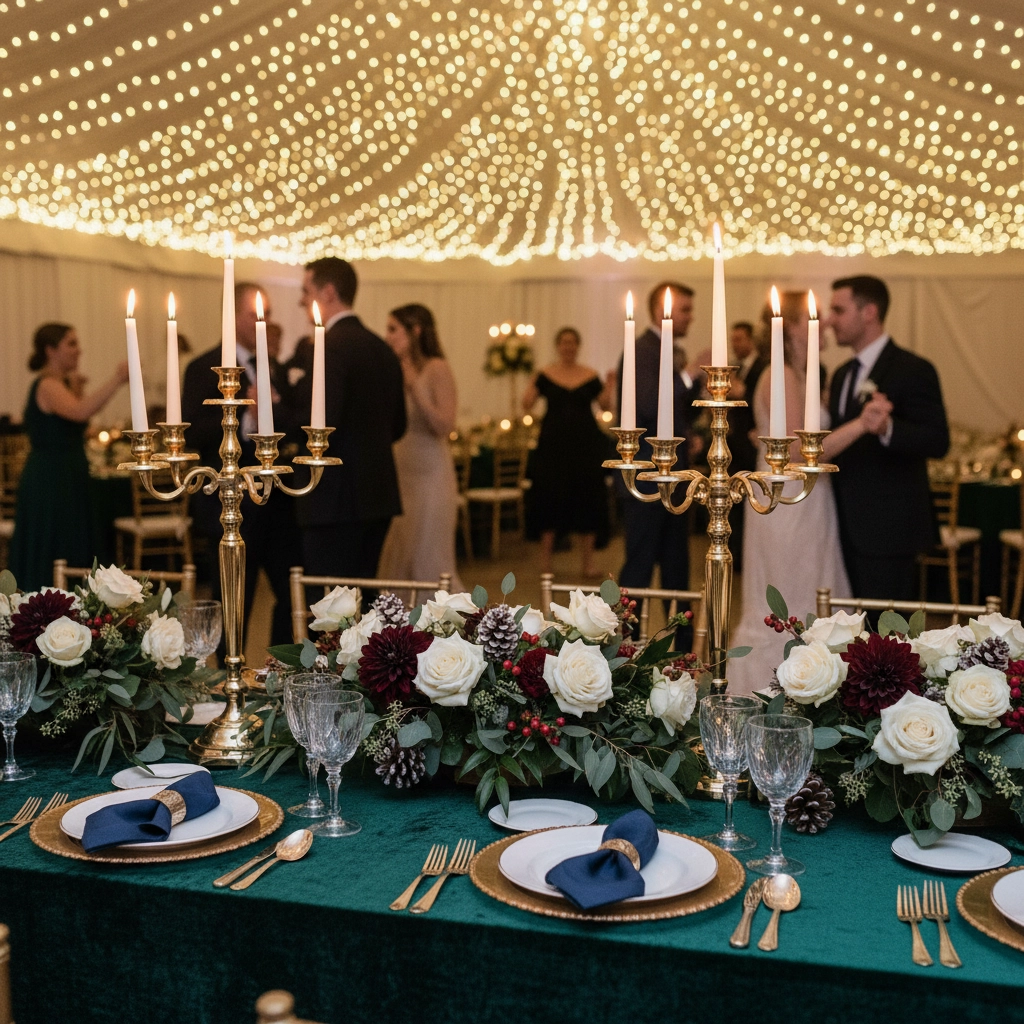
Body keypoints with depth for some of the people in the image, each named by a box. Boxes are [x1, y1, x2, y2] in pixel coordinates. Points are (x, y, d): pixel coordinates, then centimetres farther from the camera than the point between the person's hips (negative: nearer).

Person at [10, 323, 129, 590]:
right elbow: (81, 412, -35)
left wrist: (76, 389, 9)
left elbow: (75, 424, 17)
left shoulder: (58, 385, 16)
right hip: (50, 483, -10)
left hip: (64, 481, 10)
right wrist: (117, 379, -40)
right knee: (50, 558, -5)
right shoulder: (47, 386, -15)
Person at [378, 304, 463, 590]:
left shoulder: (437, 369, -8)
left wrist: (414, 388, -22)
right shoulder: (399, 372, 10)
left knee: (429, 565, -4)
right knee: (396, 566, 8)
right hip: (402, 478, 7)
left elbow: (445, 426, -17)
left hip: (430, 478, -7)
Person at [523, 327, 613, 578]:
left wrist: (609, 385, -14)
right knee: (550, 498, 0)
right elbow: (527, 404, -3)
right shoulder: (545, 375, 3)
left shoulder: (590, 376, 6)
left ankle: (588, 561, 8)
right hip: (553, 444, -1)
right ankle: (545, 556, 12)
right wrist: (531, 383, -17)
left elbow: (605, 405, 1)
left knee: (588, 499, 1)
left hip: (585, 443, 1)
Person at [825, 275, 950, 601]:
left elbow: (937, 442, -20)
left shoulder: (913, 370, -11)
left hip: (887, 527, -8)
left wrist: (887, 428, -37)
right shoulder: (842, 374, 14)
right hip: (850, 527, 8)